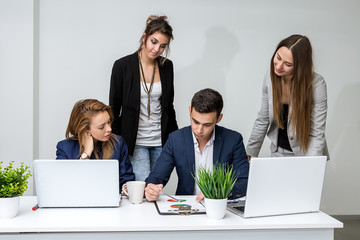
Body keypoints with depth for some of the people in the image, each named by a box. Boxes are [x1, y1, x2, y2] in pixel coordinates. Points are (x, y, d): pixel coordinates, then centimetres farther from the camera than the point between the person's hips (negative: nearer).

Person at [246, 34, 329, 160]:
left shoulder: (316, 83, -21)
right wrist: (250, 154, 7)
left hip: (305, 154, -3)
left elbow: (317, 133, -19)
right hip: (278, 152, 3)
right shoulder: (270, 78, -8)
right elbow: (262, 120, 3)